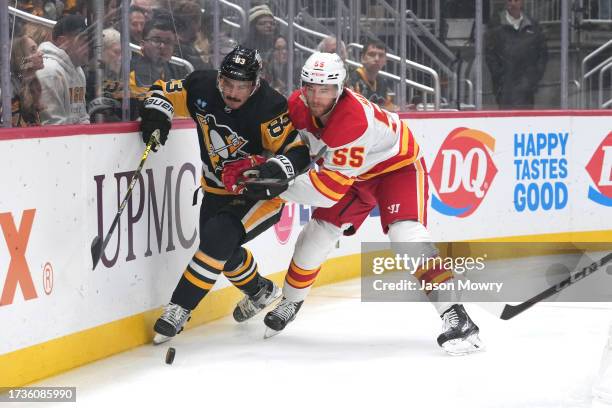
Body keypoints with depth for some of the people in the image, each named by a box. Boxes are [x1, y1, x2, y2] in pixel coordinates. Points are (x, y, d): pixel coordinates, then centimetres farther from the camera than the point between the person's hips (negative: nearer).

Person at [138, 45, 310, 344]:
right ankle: (259, 291, 45)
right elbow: (165, 90, 2)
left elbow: (299, 150, -28)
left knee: (218, 238, -24)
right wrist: (157, 111, -19)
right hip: (218, 188, 7)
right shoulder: (202, 87, -14)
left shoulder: (268, 108, -28)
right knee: (221, 248, 16)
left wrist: (279, 167, -47)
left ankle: (179, 309, -15)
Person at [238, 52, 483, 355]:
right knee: (317, 234, 4)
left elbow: (331, 185, -39)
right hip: (354, 173, 7)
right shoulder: (299, 104, -19)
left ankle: (455, 317, -29)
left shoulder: (354, 120, -41)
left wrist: (277, 187, -40)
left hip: (398, 165, -7)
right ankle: (290, 302, 28)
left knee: (406, 234, -27)